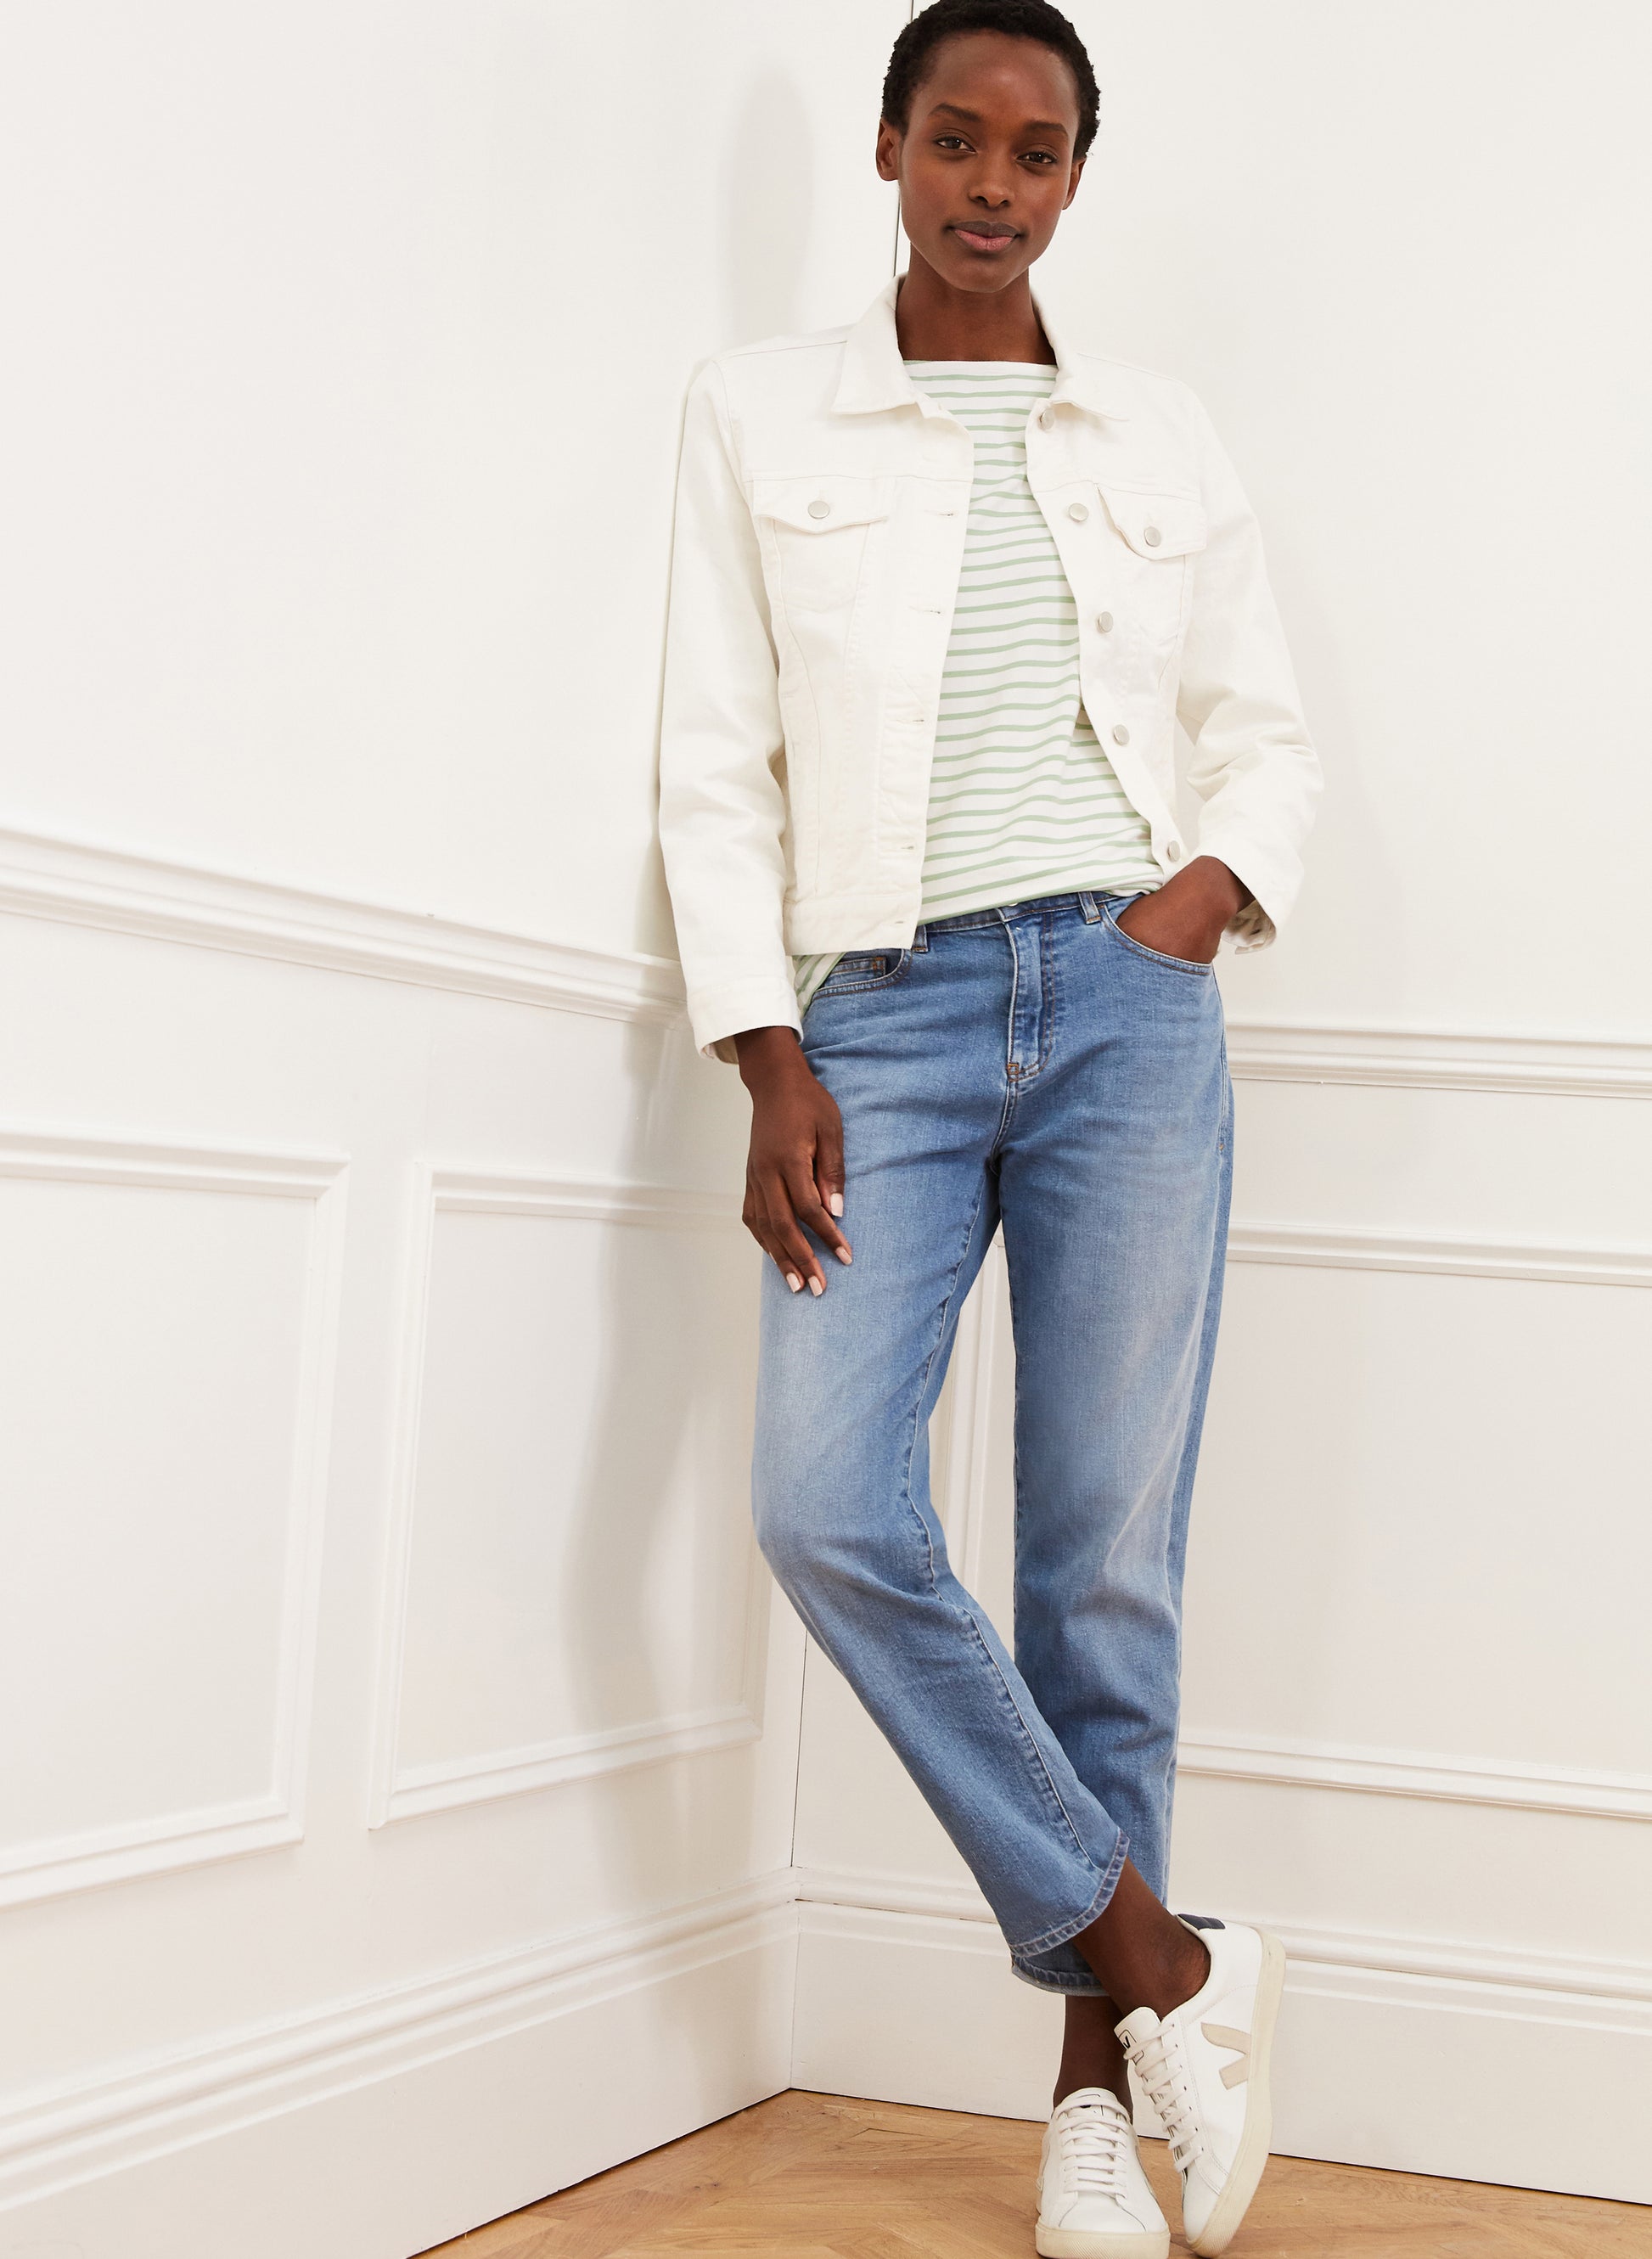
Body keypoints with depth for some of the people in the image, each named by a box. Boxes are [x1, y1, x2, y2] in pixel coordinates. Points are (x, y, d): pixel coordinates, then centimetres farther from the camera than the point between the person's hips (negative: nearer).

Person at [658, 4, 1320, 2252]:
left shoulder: (1158, 433, 14)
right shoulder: (764, 409, 10)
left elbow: (1269, 730, 19)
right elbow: (719, 760, 5)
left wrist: (1220, 877, -2)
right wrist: (765, 1058, -4)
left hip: (1126, 1007, 1)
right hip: (884, 1012, 0)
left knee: (1108, 1553, -3)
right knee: (828, 1507, -17)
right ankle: (1167, 1962, -3)